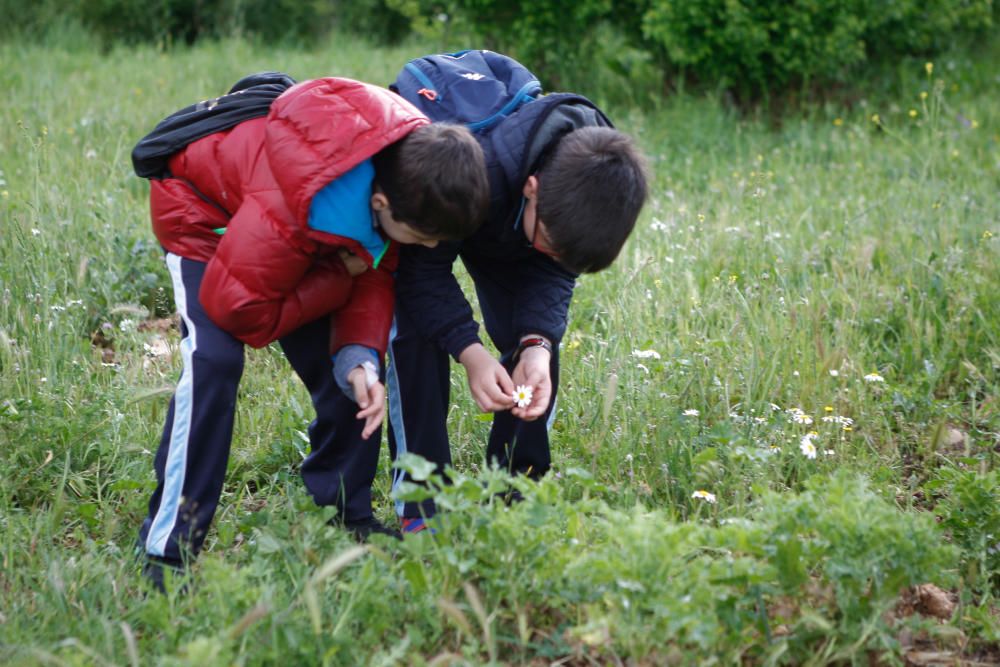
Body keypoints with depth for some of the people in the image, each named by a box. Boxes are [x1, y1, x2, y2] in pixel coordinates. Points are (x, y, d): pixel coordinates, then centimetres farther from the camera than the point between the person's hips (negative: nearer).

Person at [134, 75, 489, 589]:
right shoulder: (280, 217, -46)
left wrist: (362, 357, -29)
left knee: (351, 366, -2)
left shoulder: (413, 156, -25)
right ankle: (168, 552, -19)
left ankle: (349, 515, 14)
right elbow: (240, 312, -32)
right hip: (204, 210, -7)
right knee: (214, 360, -26)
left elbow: (376, 273, -14)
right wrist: (342, 275, -27)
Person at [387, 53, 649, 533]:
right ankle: (420, 501, -16)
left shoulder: (598, 175, -31)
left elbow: (555, 274, -20)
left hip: (504, 231, 4)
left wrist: (537, 344, -38)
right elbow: (425, 269, -33)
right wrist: (470, 352, -43)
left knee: (534, 339, -10)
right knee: (417, 331, -23)